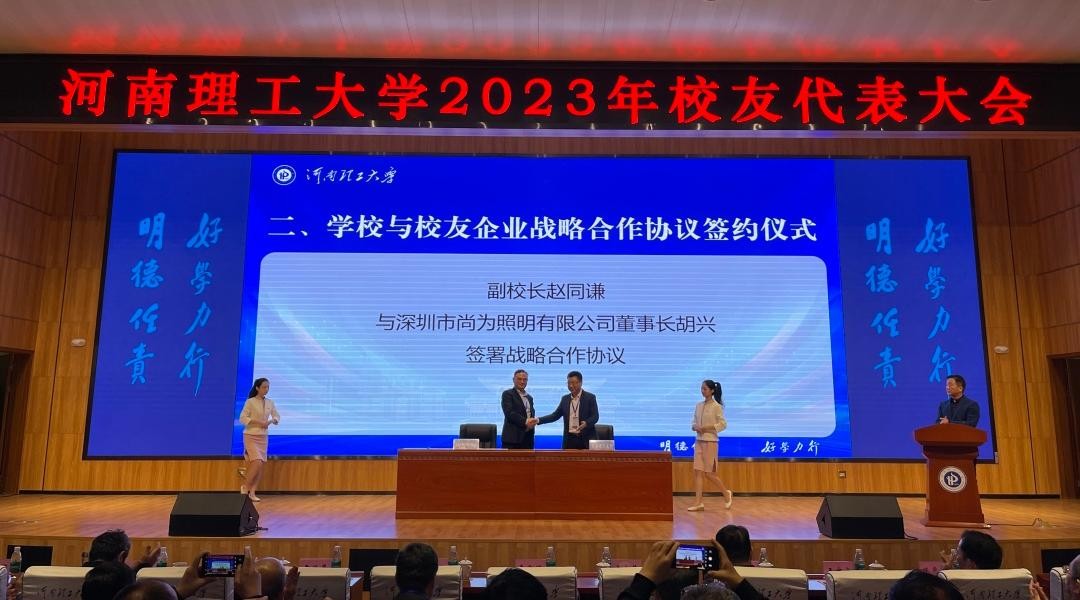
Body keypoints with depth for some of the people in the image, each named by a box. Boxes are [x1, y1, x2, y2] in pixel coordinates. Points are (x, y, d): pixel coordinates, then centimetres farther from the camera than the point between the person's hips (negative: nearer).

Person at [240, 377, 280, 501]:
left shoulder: (270, 403, 6)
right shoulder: (250, 402, -9)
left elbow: (277, 416, 12)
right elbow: (243, 418, -13)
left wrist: (270, 421, -9)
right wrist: (258, 422, -21)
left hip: (263, 437, 5)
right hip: (251, 436, -5)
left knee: (261, 465, 2)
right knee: (257, 462, -17)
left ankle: (252, 492, 12)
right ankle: (245, 487, 5)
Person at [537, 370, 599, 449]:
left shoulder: (590, 397, -1)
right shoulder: (565, 399, 12)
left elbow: (595, 416, -7)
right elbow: (555, 415, 10)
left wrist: (586, 423, -28)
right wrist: (538, 420, -2)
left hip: (586, 439, -4)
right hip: (569, 439, 4)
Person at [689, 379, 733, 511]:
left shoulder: (716, 406, -8)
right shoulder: (698, 405, 9)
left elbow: (723, 424, -10)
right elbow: (694, 422, 14)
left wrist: (707, 427, -17)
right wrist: (696, 427, -7)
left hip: (710, 442, -6)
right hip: (699, 441, 6)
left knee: (709, 473, -1)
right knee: (698, 471, -1)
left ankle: (727, 493, 22)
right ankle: (698, 502, 1)